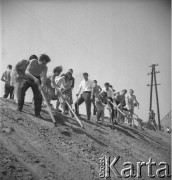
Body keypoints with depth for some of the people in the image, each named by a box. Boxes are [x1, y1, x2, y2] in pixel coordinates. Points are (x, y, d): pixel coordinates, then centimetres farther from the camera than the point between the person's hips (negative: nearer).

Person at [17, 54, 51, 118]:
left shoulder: (45, 67, -19)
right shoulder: (33, 62, -25)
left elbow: (44, 77, -29)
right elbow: (26, 72, -33)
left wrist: (42, 85, -50)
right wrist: (34, 78, -49)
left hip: (36, 80, 1)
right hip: (28, 78, -1)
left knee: (38, 95, -10)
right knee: (22, 89, -20)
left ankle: (37, 112, -2)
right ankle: (19, 107, -5)